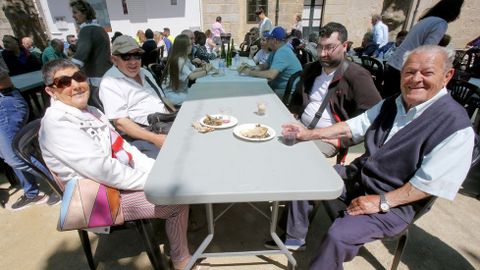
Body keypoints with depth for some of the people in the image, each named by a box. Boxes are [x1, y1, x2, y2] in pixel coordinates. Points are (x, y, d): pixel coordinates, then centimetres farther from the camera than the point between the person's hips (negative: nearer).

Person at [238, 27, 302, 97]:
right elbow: (266, 65, 14)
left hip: (290, 91, -9)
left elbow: (271, 75, -34)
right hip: (279, 85, 9)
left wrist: (250, 72, -22)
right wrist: (252, 68, -6)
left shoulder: (283, 52, -23)